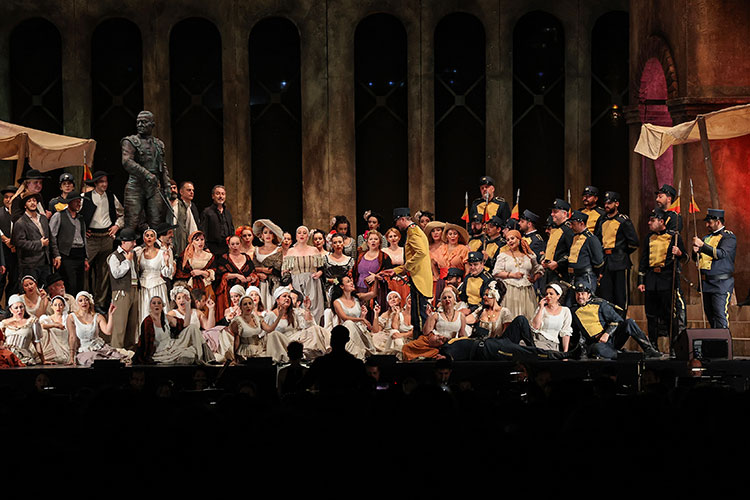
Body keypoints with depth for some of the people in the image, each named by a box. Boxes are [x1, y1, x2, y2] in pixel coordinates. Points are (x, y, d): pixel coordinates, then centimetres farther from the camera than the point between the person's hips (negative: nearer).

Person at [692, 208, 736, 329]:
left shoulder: (729, 237, -4)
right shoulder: (707, 237, 18)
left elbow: (722, 253, -21)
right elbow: (696, 258, 21)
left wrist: (702, 245, -24)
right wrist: (695, 252, -3)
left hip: (721, 283, -8)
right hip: (706, 283, 8)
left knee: (721, 316, -13)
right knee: (710, 315, 10)